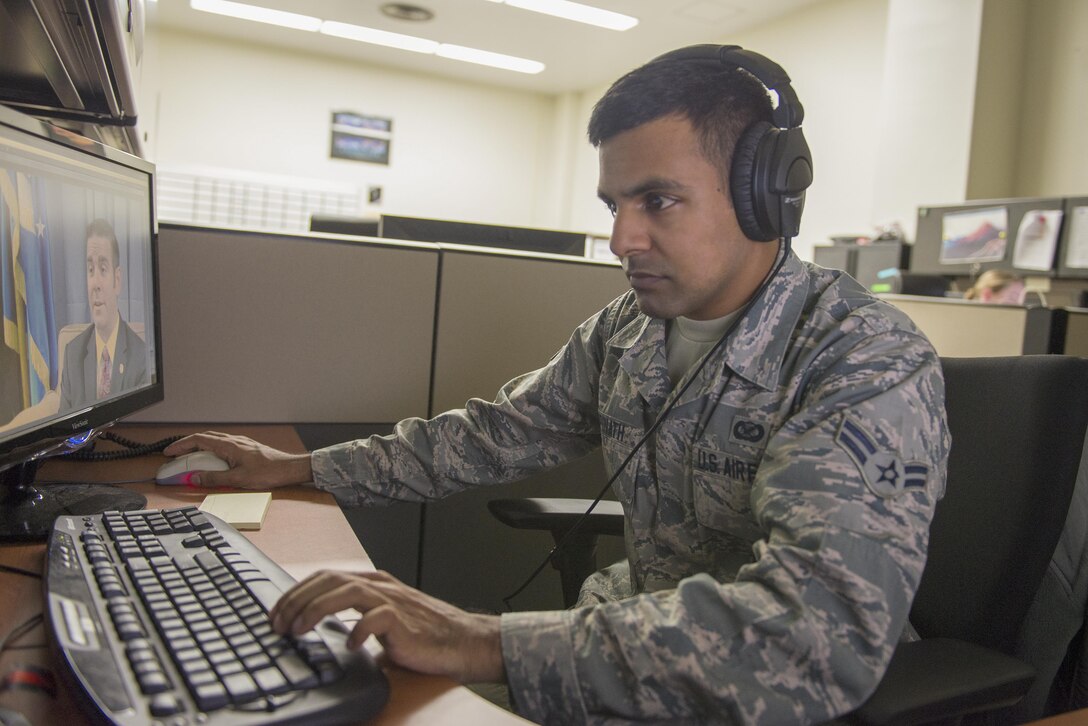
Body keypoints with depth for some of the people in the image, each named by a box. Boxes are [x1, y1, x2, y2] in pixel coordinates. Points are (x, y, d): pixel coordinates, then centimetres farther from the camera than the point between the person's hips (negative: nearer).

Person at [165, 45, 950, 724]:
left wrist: (488, 646, -42)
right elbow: (499, 431, 7)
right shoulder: (628, 328, -2)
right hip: (633, 630, 6)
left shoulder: (872, 367, -24)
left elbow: (821, 633, -37)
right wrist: (304, 468, 6)